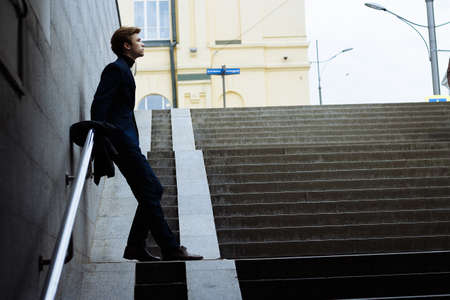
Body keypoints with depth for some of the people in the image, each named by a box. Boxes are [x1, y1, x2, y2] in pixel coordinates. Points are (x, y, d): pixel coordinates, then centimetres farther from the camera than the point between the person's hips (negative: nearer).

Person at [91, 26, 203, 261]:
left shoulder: (123, 70, 24)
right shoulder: (116, 69, -7)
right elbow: (99, 106, -16)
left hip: (126, 142, 10)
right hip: (121, 140, -10)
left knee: (152, 192, 8)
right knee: (151, 192, -12)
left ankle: (135, 247, 10)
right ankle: (170, 249, -11)